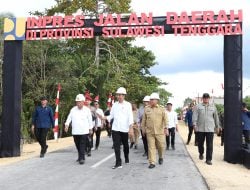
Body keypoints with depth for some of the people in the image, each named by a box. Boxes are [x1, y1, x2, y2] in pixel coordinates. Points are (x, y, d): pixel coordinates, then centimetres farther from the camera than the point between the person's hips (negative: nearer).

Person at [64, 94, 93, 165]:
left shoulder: (87, 110, -1)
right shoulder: (73, 109, 5)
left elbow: (90, 120, 6)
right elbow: (69, 118, 2)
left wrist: (90, 129, 9)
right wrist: (67, 124, -14)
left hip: (84, 131, -3)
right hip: (75, 131, 3)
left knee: (82, 145, -9)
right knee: (77, 145, 12)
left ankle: (82, 158, -7)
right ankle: (80, 156, 28)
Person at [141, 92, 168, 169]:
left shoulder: (162, 109, 3)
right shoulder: (147, 109, 8)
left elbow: (165, 119, -3)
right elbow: (144, 119, 12)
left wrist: (166, 128, -12)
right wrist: (143, 128, 11)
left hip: (160, 131, -1)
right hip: (149, 132, 1)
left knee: (161, 146, 5)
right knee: (151, 147, -1)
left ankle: (161, 157, 34)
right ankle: (152, 163, 4)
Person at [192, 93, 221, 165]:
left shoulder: (213, 107, 11)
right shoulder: (198, 106, 4)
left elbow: (216, 117, 17)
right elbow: (195, 116, -4)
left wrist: (217, 126, 19)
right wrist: (194, 124, -15)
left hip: (210, 129, 1)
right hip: (200, 129, -1)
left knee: (209, 145, -4)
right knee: (200, 143, 11)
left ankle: (208, 159, 0)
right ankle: (201, 154, 38)